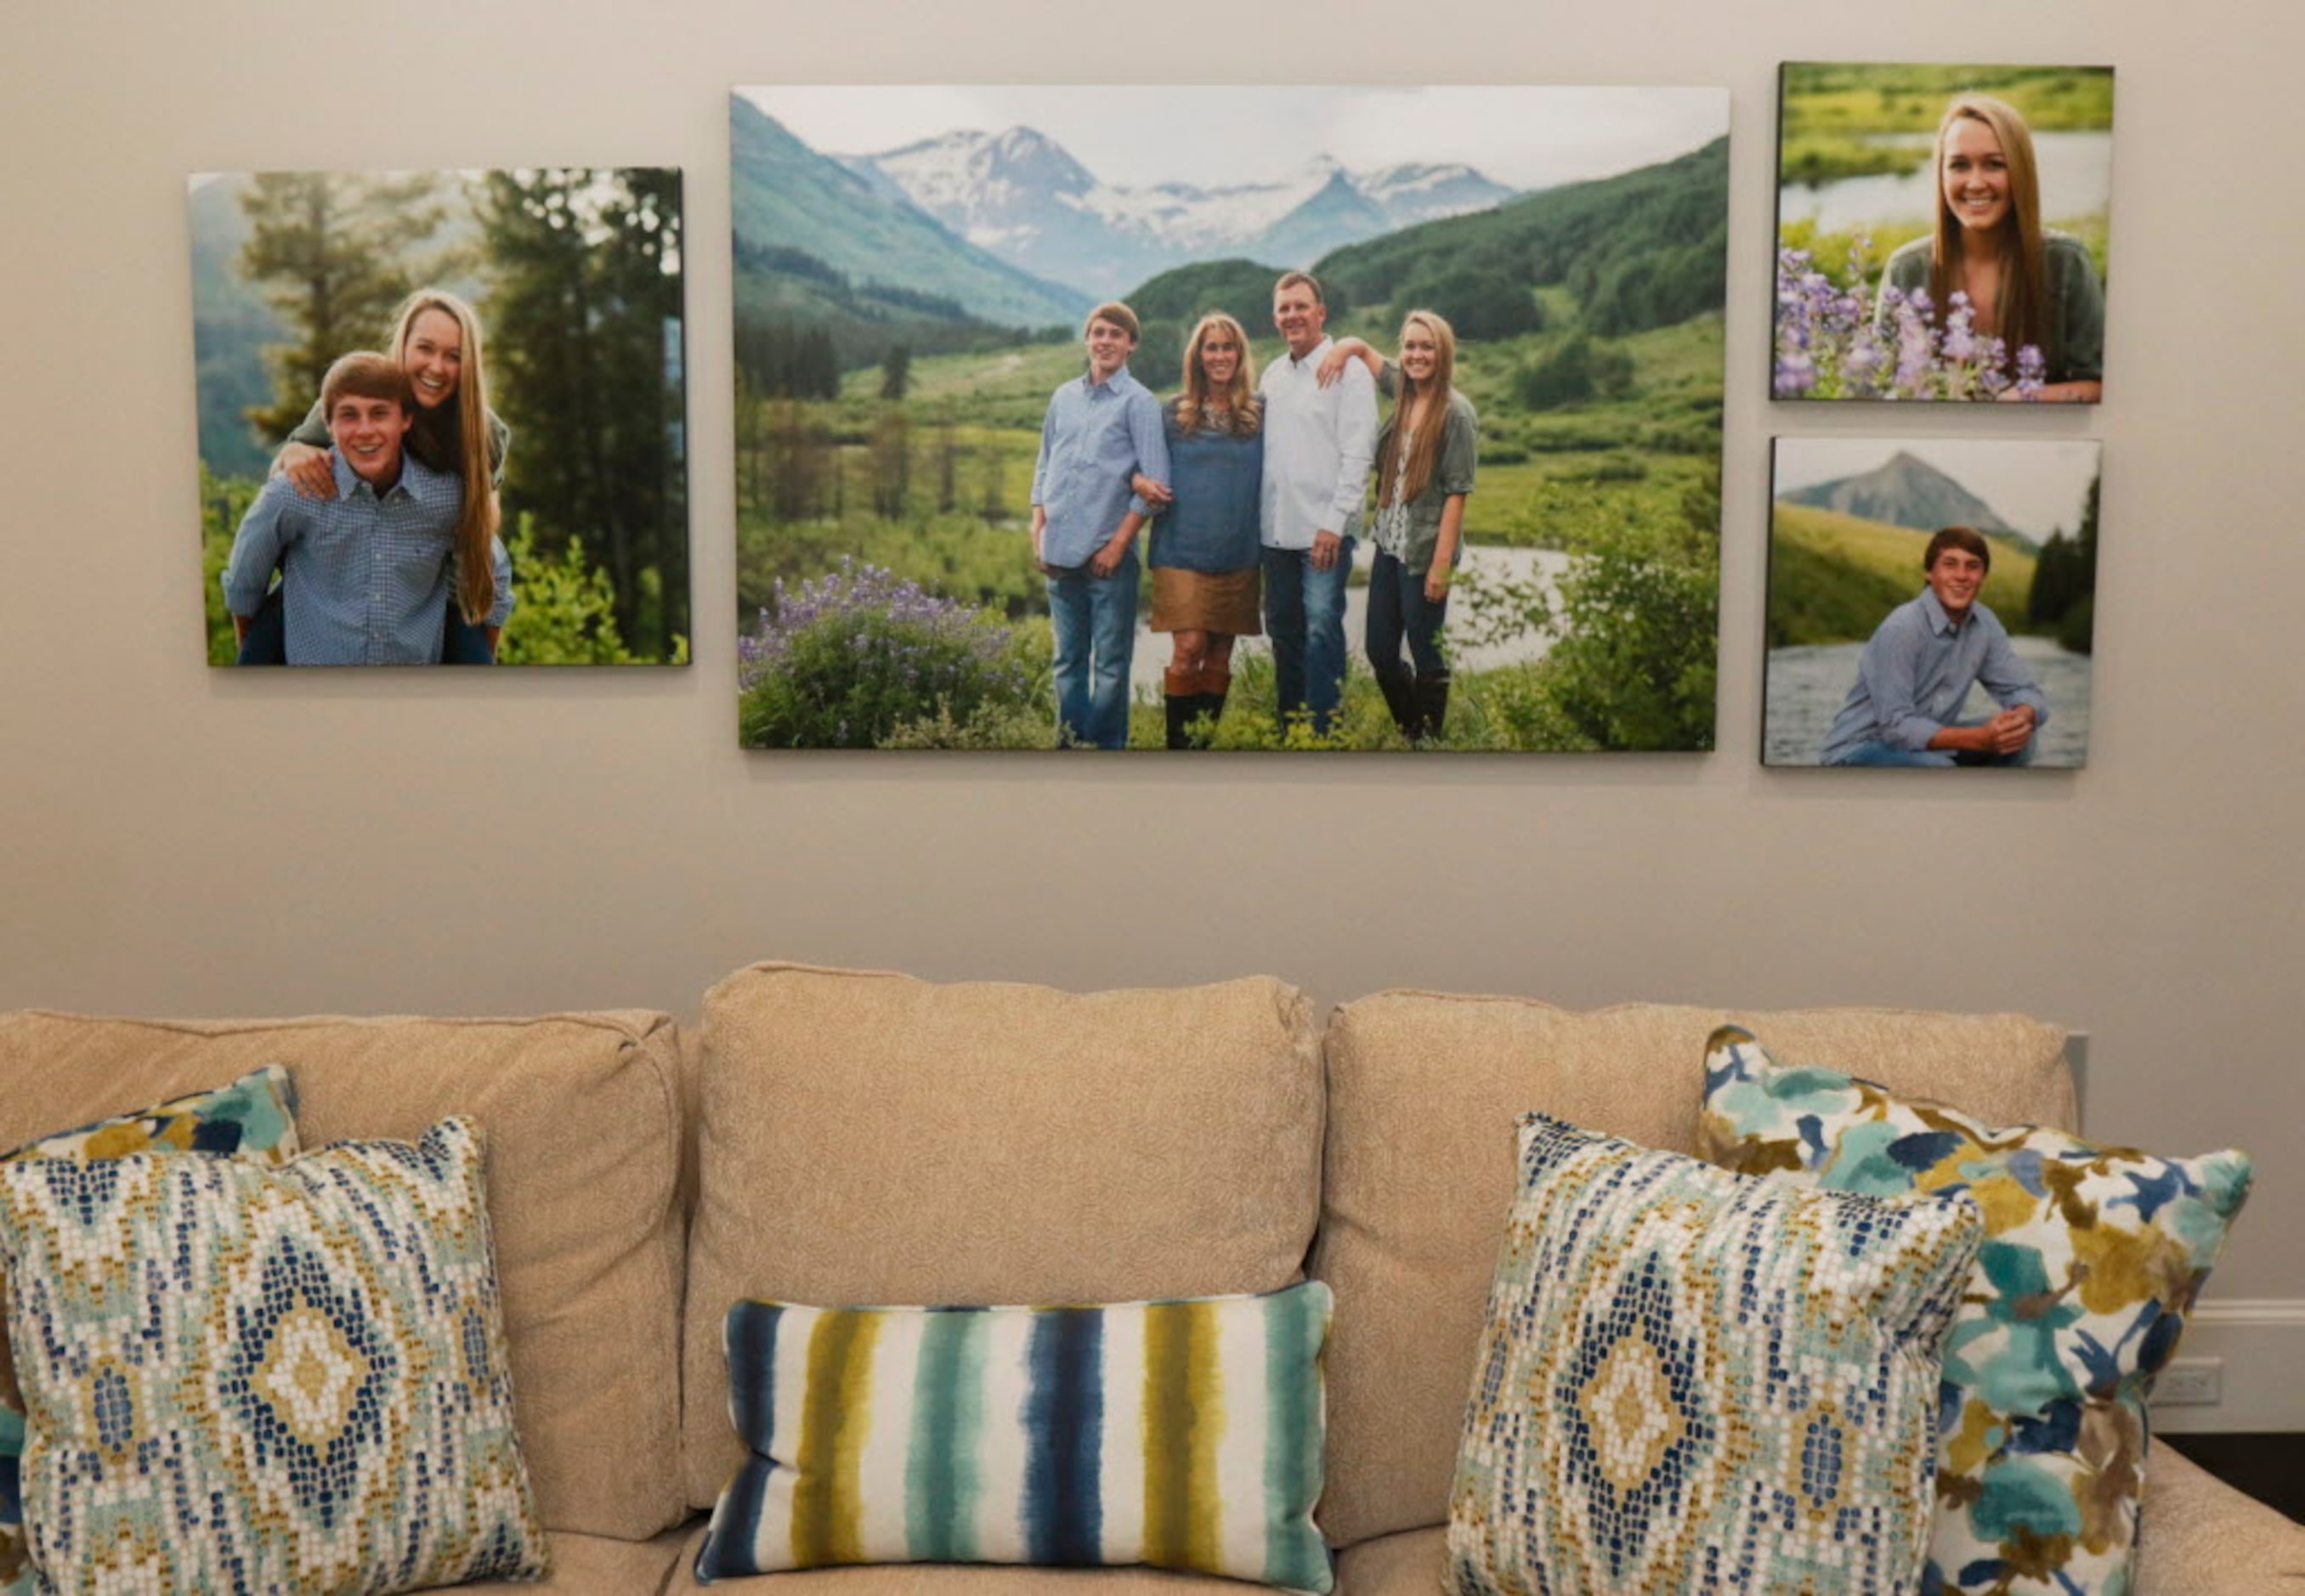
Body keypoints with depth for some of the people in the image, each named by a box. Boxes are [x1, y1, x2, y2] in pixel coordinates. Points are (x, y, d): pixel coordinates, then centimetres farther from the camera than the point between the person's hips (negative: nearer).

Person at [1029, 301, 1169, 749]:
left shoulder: (1138, 402, -2)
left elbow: (1154, 482, -7)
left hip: (1109, 555, -5)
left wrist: (1118, 544, -12)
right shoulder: (1063, 397, 13)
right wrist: (1038, 534, 8)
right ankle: (1068, 743, 19)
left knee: (1110, 662, 0)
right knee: (1068, 658, 11)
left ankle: (1107, 746, 8)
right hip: (1060, 553, 5)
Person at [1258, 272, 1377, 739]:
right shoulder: (1271, 376, 15)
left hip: (1324, 530, -6)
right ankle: (1287, 730, 20)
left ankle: (1322, 731, -4)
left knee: (1321, 629, -9)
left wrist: (1334, 524, -17)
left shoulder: (1348, 370, -5)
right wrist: (1257, 517, 11)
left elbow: (1358, 454, -11)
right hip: (1276, 529, 7)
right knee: (1283, 630, 11)